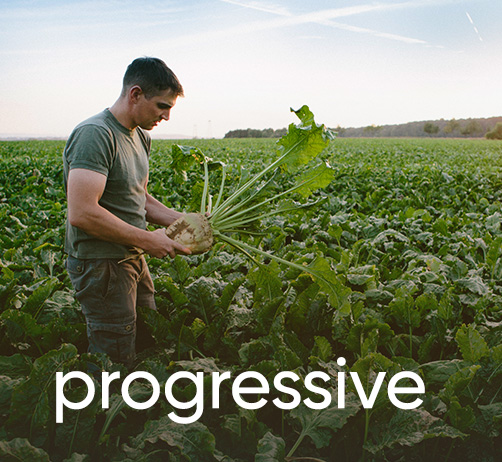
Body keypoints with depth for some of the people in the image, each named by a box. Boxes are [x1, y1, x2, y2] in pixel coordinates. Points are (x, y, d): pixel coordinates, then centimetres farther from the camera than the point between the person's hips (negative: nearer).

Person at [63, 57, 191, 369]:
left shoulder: (140, 137, 11)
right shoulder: (95, 134, -20)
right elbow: (82, 213, -29)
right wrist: (148, 240, -22)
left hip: (133, 260, 9)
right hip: (101, 265, -9)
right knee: (116, 362, 0)